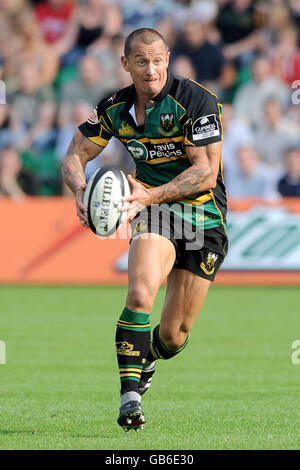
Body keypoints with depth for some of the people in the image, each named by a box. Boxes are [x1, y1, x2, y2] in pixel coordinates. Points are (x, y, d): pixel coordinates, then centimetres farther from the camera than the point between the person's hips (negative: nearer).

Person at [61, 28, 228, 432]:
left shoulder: (198, 102, -17)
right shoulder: (116, 109, -1)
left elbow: (206, 172, -20)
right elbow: (74, 156, 6)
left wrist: (150, 196, -30)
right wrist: (81, 189, -17)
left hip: (204, 215, -2)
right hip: (153, 212, 2)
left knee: (173, 335, 2)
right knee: (141, 293, -29)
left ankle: (150, 355, 40)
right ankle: (130, 397, -24)